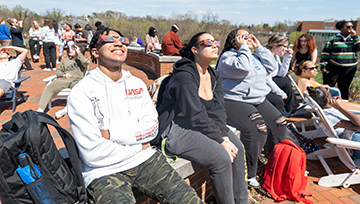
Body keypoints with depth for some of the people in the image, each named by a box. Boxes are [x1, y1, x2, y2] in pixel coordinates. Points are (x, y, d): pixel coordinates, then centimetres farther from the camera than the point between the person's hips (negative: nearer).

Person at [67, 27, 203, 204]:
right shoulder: (81, 93, -7)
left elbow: (151, 126, 3)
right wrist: (138, 147, -5)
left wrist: (112, 134, -11)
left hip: (144, 159, 4)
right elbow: (92, 153, -13)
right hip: (104, 171, -3)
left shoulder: (137, 84, 11)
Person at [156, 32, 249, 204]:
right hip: (174, 130, -8)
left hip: (202, 125, 9)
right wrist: (220, 140, -17)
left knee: (237, 147, -4)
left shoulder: (214, 75, 9)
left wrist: (224, 135, -12)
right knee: (222, 157, -21)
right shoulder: (185, 76, -18)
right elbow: (196, 117, -22)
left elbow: (217, 110, 2)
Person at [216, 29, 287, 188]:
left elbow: (271, 65, 14)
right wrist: (244, 47, -11)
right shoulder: (227, 56, -5)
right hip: (234, 102, -9)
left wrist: (258, 47, 10)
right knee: (257, 128, -29)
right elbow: (243, 68, -24)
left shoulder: (253, 56, 22)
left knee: (279, 123, -3)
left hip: (259, 100, 9)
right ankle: (248, 174, -14)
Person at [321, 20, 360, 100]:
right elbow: (325, 53, -2)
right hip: (333, 68, -3)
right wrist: (323, 66, -7)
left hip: (349, 69, 3)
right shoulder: (333, 39, -2)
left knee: (344, 89, 12)